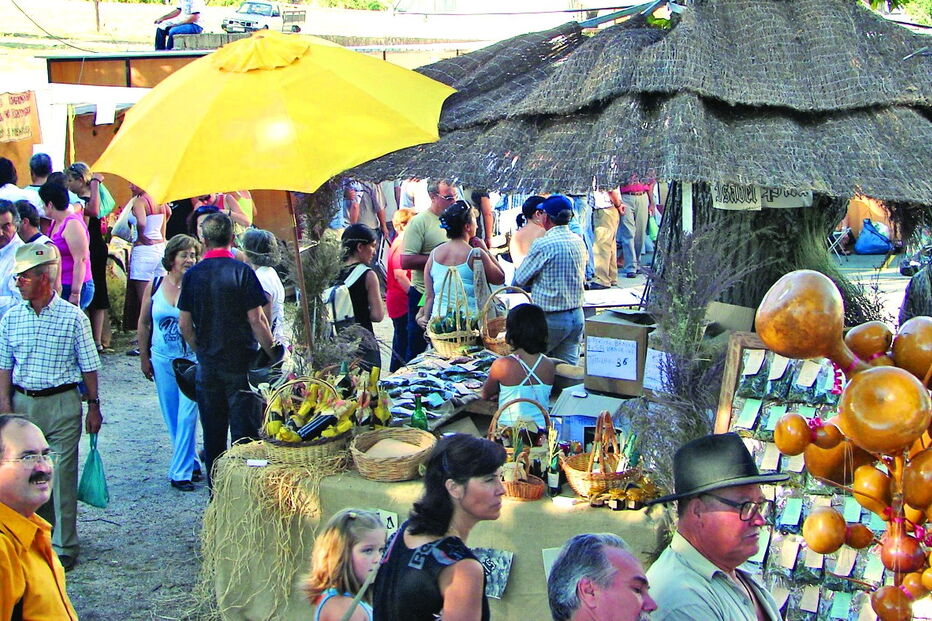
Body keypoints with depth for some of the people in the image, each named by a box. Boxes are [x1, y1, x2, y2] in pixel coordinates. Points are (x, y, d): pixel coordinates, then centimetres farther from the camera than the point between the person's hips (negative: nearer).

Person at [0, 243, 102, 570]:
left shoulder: (72, 317, -5)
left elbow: (89, 366, 0)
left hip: (62, 404, -3)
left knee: (62, 474, -1)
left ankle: (63, 546, 8)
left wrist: (94, 405, -1)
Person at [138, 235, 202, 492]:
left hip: (192, 359, -4)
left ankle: (180, 472, 2)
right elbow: (144, 324, 9)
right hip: (162, 359, 4)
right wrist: (144, 357, 9)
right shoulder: (154, 286, 0)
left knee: (187, 416, -6)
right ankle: (191, 463, 27)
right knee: (172, 417, 12)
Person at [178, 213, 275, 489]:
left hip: (208, 366, 4)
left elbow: (184, 324, 3)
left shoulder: (192, 275, 0)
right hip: (242, 363, -3)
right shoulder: (242, 271, -11)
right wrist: (272, 355, -2)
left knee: (213, 434, 12)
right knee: (244, 431, 2)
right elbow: (256, 320, -13)